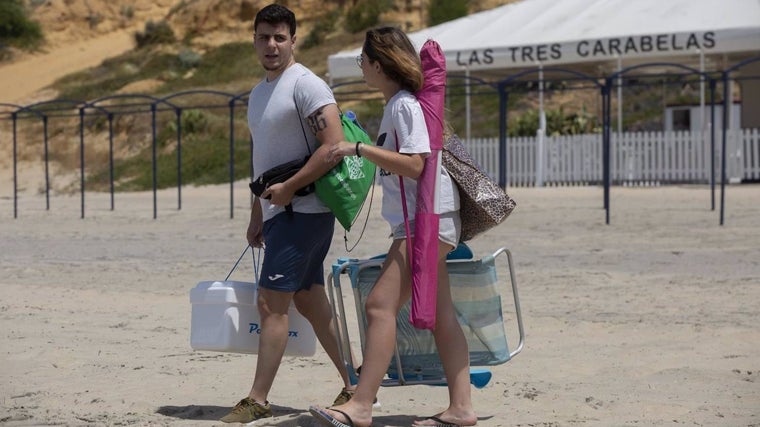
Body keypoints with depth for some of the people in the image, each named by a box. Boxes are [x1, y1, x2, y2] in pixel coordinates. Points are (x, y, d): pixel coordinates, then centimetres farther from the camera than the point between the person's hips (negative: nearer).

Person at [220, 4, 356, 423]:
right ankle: (354, 387, 18)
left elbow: (334, 145, -21)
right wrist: (256, 216, 21)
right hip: (280, 212, 10)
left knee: (271, 303, -10)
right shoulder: (258, 93, 17)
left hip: (303, 211, -10)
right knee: (310, 302, 11)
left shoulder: (306, 85, -12)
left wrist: (288, 187, -21)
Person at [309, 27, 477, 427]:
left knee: (381, 305, -16)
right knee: (438, 312, 9)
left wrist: (358, 148, -22)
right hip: (421, 221, 11)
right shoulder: (397, 103, 16)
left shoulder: (405, 105, -14)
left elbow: (414, 165, -24)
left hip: (426, 219, -11)